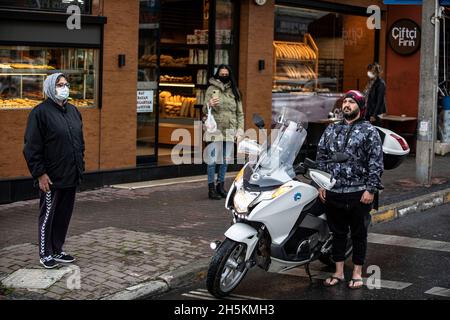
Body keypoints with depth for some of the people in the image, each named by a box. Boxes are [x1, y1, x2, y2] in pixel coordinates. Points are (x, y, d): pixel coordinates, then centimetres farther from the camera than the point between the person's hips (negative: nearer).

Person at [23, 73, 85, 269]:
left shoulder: (73, 111, 12)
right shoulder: (41, 112, -11)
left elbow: (80, 141, 21)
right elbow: (32, 147, -13)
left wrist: (80, 166, 15)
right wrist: (40, 174, -16)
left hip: (71, 177, 7)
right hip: (51, 178, -7)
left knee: (64, 215, 13)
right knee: (48, 216, 4)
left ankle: (57, 250, 25)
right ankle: (45, 254, 15)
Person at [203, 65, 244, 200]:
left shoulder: (234, 91, 11)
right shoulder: (212, 89, 2)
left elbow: (240, 112, 12)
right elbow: (205, 110, -2)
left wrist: (240, 130, 4)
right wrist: (209, 105, -25)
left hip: (230, 131, 4)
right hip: (215, 130, -4)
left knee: (225, 160, 11)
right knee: (212, 159, -5)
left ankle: (221, 185, 23)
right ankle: (211, 188, 2)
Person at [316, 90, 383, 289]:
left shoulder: (369, 131, -2)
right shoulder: (331, 130, 12)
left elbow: (376, 163, -6)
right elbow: (321, 157, 14)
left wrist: (371, 189, -13)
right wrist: (321, 184, 6)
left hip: (358, 194, -4)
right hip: (333, 192, 4)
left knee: (359, 234, 6)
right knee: (338, 233, 12)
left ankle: (357, 273, 16)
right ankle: (338, 272, 22)